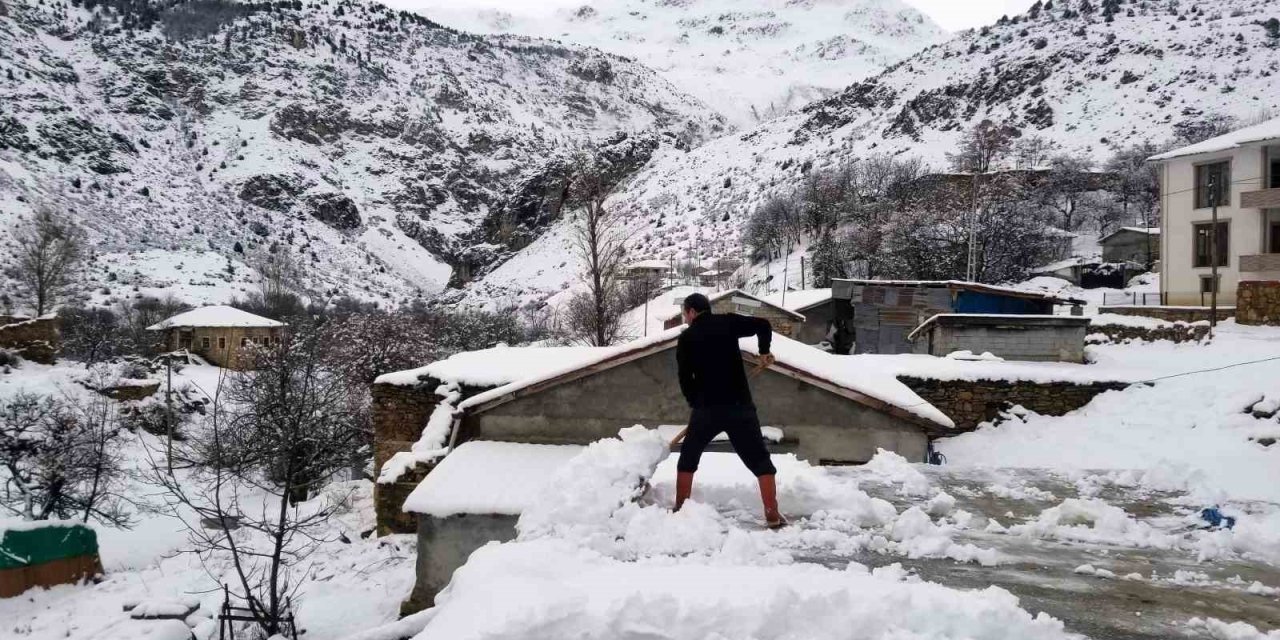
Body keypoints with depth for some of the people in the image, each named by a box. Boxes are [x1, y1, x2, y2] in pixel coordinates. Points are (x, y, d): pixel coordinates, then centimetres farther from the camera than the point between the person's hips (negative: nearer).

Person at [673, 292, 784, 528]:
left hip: (706, 407, 0)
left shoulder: (686, 338, 6)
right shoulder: (727, 322, 6)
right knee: (760, 460, 7)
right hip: (739, 404, 0)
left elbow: (685, 379, 6)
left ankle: (680, 510, 21)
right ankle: (773, 515, 1)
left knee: (687, 458, 19)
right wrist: (764, 352, 10)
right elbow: (763, 325, -5)